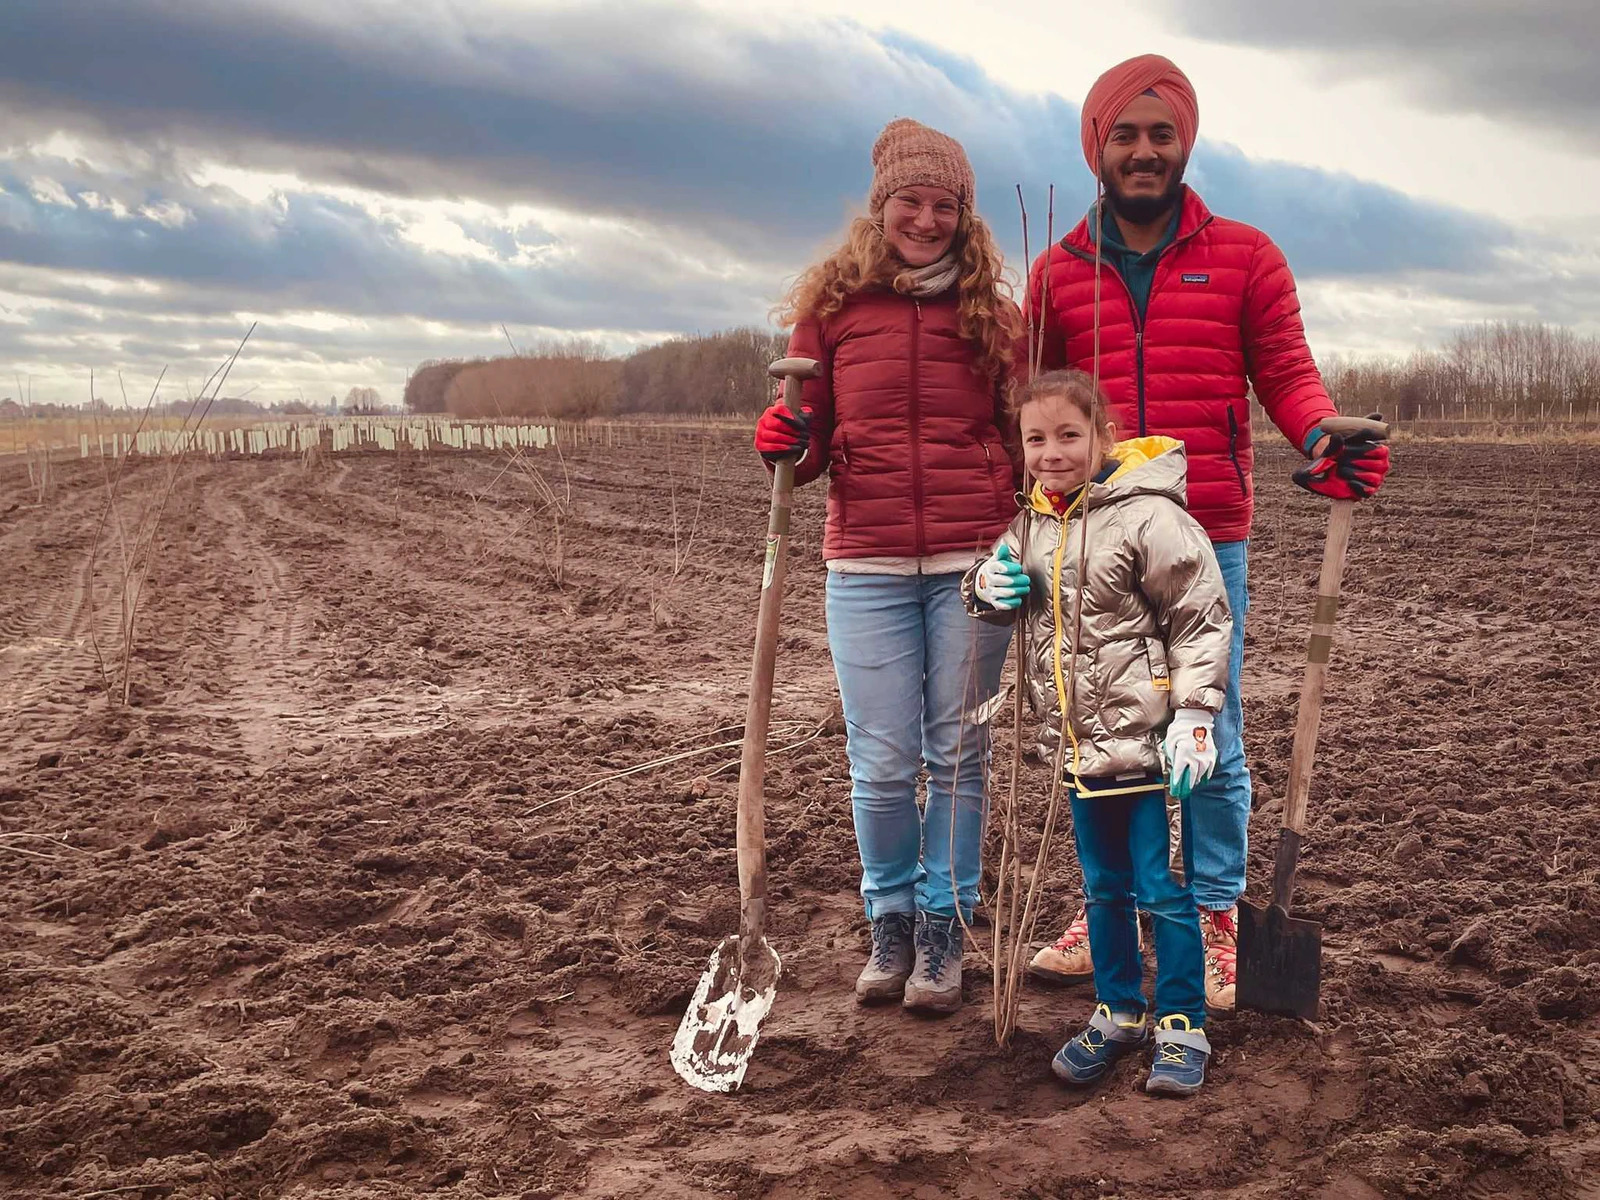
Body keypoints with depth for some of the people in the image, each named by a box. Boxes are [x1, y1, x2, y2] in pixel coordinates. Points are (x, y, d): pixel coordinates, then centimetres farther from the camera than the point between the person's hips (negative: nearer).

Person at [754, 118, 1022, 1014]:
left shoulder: (994, 314, 6)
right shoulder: (833, 306, 5)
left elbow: (1021, 437, 12)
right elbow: (811, 448, 10)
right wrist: (784, 445, -13)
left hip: (972, 560, 0)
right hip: (867, 563, 0)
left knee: (959, 754, 6)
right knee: (882, 762, 2)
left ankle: (944, 929, 21)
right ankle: (891, 920, 24)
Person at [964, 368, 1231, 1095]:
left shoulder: (1148, 517, -15)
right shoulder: (1031, 524, 6)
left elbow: (1202, 620, -12)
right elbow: (1006, 597, 23)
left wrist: (1193, 715, -15)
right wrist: (987, 589, -2)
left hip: (1147, 744, -6)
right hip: (1078, 747, 7)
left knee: (1163, 890, 3)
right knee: (1102, 887, 18)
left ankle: (1182, 1026, 17)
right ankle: (1118, 1013, 33)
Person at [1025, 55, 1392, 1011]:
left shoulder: (1244, 257, 4)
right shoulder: (1060, 272, 8)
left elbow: (1286, 373, 3)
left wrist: (1326, 437, -16)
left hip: (1207, 544, -2)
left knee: (1211, 741, 4)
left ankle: (1216, 924, 18)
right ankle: (1110, 909, 26)